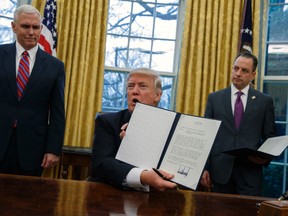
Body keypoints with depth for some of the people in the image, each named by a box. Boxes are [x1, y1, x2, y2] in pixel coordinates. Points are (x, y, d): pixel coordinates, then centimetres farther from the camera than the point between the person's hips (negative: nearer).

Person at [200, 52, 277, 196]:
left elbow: (270, 137, 8)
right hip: (220, 170, 1)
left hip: (250, 171, 0)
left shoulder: (265, 101, 5)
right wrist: (205, 168, -1)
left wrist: (266, 157, -12)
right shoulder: (214, 98, 6)